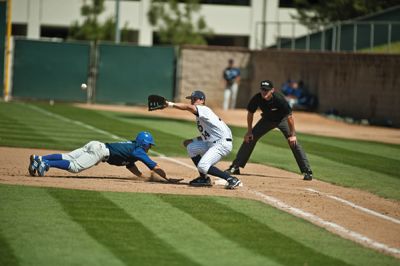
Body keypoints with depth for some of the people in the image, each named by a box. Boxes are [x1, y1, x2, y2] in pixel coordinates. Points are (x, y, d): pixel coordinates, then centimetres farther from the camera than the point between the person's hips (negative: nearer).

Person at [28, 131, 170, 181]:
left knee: (67, 158, -2)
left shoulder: (132, 146, 27)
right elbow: (155, 167, -2)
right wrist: (167, 179, 5)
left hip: (96, 145, 8)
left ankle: (39, 159, -13)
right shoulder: (139, 151, 2)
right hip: (100, 151, -8)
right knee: (75, 166, -21)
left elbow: (130, 166, 35)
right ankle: (46, 163, -33)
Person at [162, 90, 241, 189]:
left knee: (202, 166, -19)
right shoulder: (199, 115, 19)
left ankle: (231, 179, -15)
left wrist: (170, 104, -32)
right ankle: (204, 178, 15)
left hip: (223, 144, -10)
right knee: (190, 147, 16)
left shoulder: (204, 110, -10)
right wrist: (192, 141, 13)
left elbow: (189, 107, -30)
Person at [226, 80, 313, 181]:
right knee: (249, 138, -5)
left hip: (282, 120, -4)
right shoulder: (257, 99, -25)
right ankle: (235, 167, 4)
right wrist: (249, 131, -5)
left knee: (293, 142, -17)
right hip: (267, 119, 4)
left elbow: (289, 116, -28)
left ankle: (307, 171, -11)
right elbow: (250, 113, -7)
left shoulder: (279, 99, -36)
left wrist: (292, 134, -26)